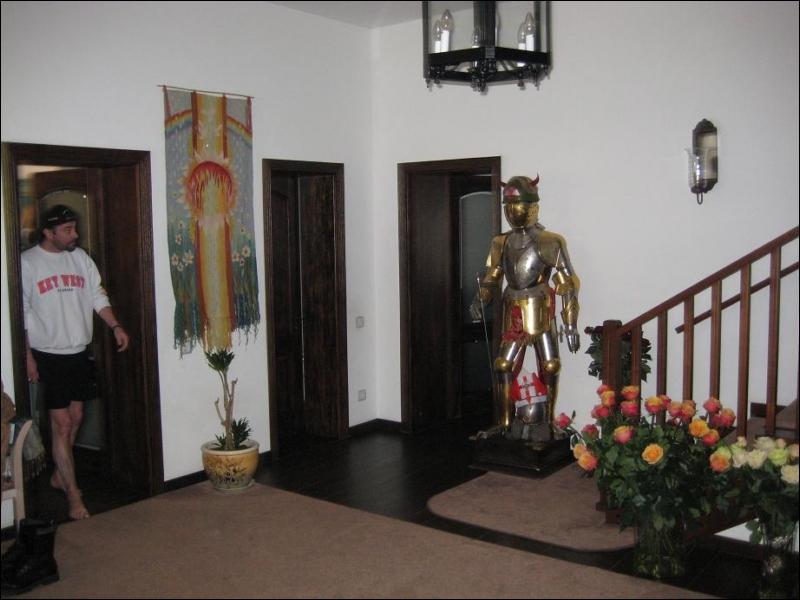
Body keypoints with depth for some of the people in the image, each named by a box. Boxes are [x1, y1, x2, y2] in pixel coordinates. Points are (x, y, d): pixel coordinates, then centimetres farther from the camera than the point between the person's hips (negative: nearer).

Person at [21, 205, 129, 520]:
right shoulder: (27, 263, -10)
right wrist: (27, 356, -12)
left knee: (76, 417, 15)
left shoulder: (81, 257, 5)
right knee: (61, 423, -4)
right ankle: (73, 496, 2)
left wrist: (115, 326, -7)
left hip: (79, 352, 6)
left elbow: (97, 297, 8)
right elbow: (20, 313, -9)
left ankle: (59, 474, 36)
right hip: (49, 355, -6)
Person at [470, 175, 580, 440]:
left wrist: (571, 326, -15)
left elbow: (568, 285, -10)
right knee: (504, 367, 7)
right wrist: (480, 300, -7)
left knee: (548, 368, 0)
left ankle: (545, 423, 12)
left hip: (540, 313, -5)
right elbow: (491, 279, 14)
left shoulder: (549, 243, -9)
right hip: (513, 316, 5)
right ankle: (504, 423, 19)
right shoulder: (502, 243, 8)